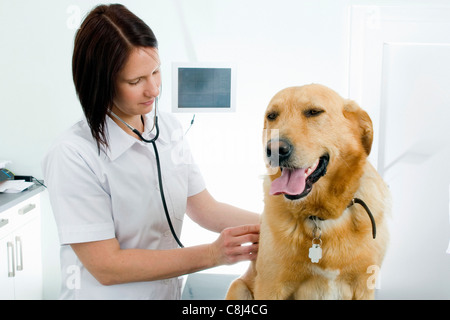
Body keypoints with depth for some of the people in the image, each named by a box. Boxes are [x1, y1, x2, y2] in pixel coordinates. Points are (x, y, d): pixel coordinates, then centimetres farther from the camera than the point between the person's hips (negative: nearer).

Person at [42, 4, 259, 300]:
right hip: (103, 293, -5)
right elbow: (105, 267, -23)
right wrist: (213, 255, -27)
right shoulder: (72, 156, -23)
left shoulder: (169, 128, -2)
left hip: (169, 289, 6)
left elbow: (205, 209, 1)